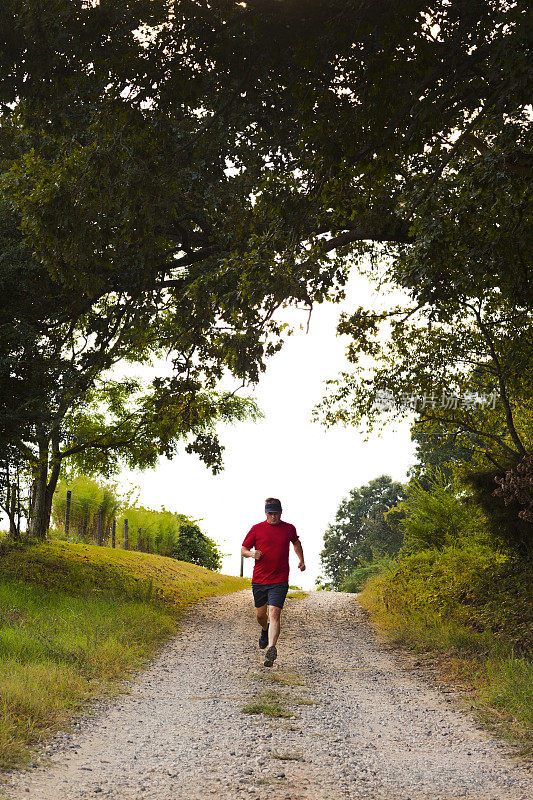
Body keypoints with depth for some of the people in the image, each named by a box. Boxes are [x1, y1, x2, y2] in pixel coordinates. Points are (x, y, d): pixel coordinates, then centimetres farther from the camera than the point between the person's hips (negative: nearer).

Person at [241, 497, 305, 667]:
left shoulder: (289, 529, 5)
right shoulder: (256, 529, 1)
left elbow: (296, 543, 28)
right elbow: (243, 550, 6)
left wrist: (301, 560, 17)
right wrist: (252, 553, -15)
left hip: (279, 581, -2)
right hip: (259, 580, 2)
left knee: (274, 614, -17)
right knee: (260, 614, 15)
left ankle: (271, 649, -27)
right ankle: (265, 630, 49)